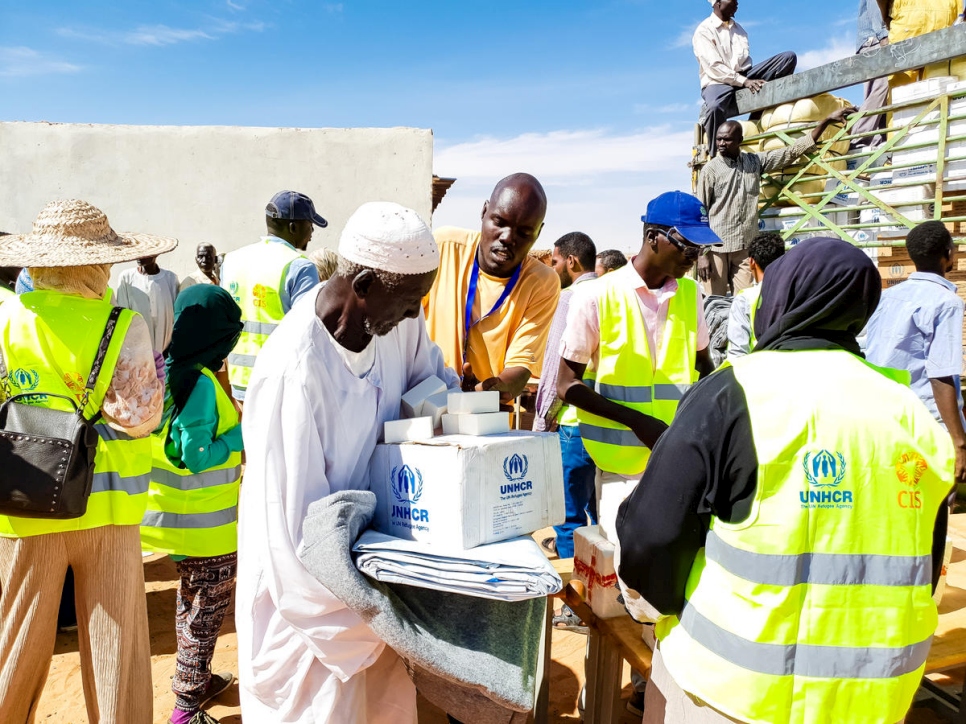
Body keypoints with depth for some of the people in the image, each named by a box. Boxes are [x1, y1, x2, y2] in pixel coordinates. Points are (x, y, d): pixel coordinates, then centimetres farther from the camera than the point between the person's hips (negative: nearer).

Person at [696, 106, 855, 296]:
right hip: (716, 247, -3)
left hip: (746, 247, 4)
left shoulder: (755, 161, 9)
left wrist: (827, 120, 12)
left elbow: (793, 151, 14)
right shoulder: (710, 169, -2)